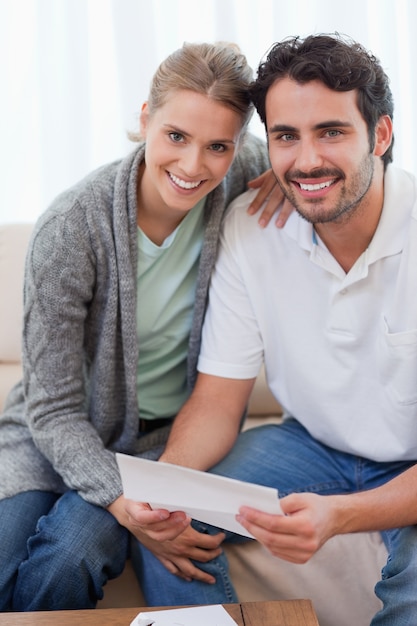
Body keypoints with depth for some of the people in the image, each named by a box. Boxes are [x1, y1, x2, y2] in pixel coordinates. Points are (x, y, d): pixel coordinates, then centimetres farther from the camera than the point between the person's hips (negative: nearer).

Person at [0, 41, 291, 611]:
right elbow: (54, 409, -18)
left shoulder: (238, 181, -13)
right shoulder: (73, 227, -22)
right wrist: (127, 505, -32)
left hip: (166, 436, 1)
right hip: (55, 434, -1)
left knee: (72, 554, -26)